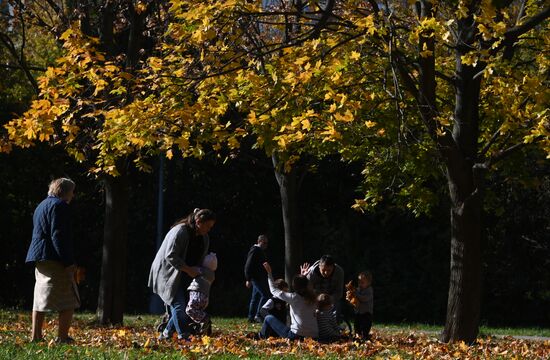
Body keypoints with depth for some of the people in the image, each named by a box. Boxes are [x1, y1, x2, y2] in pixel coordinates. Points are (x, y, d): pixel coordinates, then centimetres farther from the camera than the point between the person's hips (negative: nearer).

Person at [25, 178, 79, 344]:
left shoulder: (41, 206, 22)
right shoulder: (59, 205, -9)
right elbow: (59, 236, -18)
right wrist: (68, 262, -19)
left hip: (39, 258, 10)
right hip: (54, 259, -10)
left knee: (40, 298, 12)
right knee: (69, 300, -7)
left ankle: (36, 336, 12)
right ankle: (62, 338, -12)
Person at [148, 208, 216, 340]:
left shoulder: (204, 238, 6)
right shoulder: (179, 232, -21)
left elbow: (201, 259, 13)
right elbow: (170, 256, -25)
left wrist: (197, 272, -7)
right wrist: (188, 270, -25)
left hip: (184, 278, 8)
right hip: (168, 273, -8)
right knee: (178, 305, -16)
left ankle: (166, 334, 15)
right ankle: (183, 337, -15)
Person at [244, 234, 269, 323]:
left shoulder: (260, 251, 18)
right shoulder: (255, 251, -13)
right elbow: (248, 266, -17)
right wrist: (248, 279, -20)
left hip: (260, 278, 10)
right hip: (257, 278, -10)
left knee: (255, 297, 11)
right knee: (265, 295, -15)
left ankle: (251, 317, 15)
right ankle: (258, 315, -16)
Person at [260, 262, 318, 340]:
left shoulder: (294, 297, -9)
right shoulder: (312, 298, 5)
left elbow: (274, 290, 4)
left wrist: (269, 273, 13)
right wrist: (304, 278, 35)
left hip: (297, 336, -6)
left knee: (268, 318, 12)